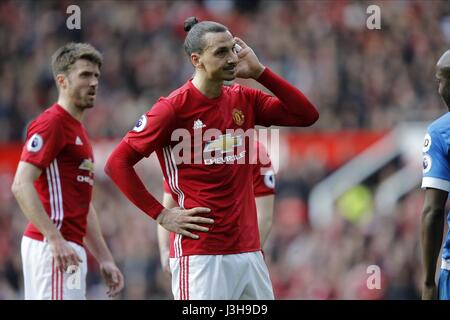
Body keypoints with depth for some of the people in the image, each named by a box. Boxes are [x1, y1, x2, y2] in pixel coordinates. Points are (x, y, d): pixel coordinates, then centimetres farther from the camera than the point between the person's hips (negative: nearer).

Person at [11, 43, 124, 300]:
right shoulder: (52, 123, -8)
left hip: (71, 248, 10)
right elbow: (21, 186, -18)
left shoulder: (78, 130, 22)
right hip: (54, 249, -10)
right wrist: (54, 239, -25)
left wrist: (105, 259, 22)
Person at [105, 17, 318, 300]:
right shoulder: (174, 107, -8)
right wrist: (161, 215, -8)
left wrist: (260, 72, 0)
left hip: (249, 250, 6)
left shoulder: (244, 100, 10)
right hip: (199, 253, -6)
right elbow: (117, 163, -6)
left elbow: (307, 115, 5)